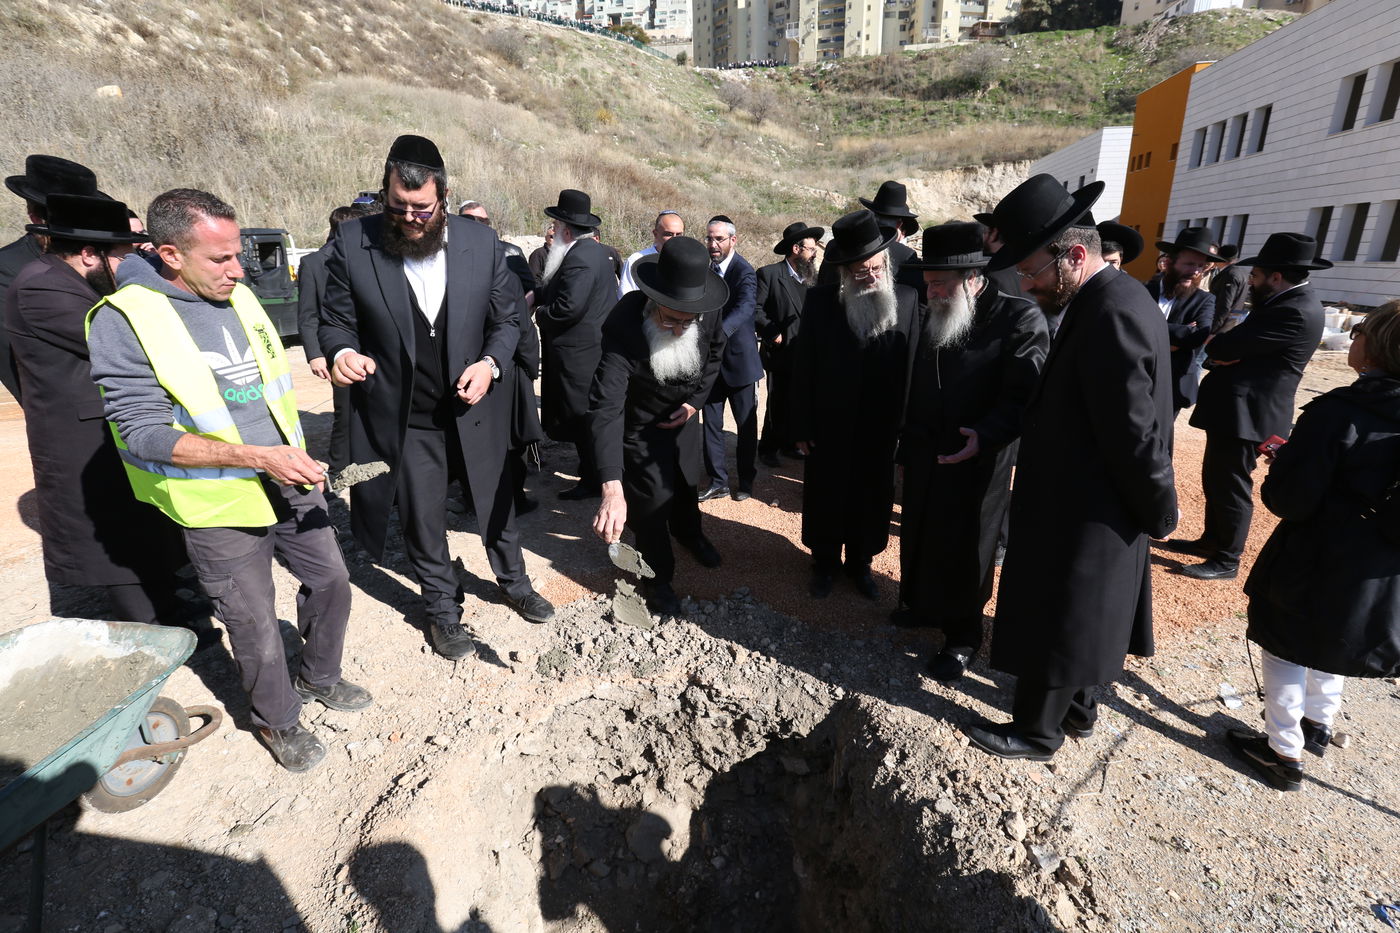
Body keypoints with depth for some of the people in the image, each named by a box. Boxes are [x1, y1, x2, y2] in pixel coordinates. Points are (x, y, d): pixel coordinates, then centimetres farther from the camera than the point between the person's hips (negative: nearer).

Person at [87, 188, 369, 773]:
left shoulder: (237, 297, 4)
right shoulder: (123, 320, -15)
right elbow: (143, 432, -19)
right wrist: (257, 456, -27)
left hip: (289, 483, 6)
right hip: (220, 505, -6)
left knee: (331, 581, 16)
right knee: (256, 626, 8)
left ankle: (319, 677, 42)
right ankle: (278, 722, 34)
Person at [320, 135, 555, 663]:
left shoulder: (481, 243, -7)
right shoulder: (353, 243, -9)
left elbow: (507, 319, 1)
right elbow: (336, 320, -1)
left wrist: (490, 363, -18)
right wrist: (342, 351, -24)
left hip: (472, 411, 1)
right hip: (405, 421, -1)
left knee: (496, 503, 19)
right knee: (423, 523, 13)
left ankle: (514, 583, 45)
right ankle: (443, 610, 37)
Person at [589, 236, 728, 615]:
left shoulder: (706, 313, -26)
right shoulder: (624, 326, -41)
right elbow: (605, 407, -49)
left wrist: (696, 399, -11)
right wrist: (612, 489, -59)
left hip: (684, 413, 5)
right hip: (641, 423, -5)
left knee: (686, 479, 25)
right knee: (652, 499, 0)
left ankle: (689, 533, 56)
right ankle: (657, 577, 26)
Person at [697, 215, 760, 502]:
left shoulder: (744, 271, -14)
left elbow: (744, 308, -31)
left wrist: (720, 333, -48)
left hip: (739, 357, -5)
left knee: (746, 424, 8)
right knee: (710, 421, 7)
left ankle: (746, 480, 24)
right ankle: (717, 481, 18)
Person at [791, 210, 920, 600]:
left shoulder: (906, 299, -6)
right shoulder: (819, 300, -10)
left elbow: (913, 365, -4)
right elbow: (803, 367, -7)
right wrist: (801, 426, -6)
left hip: (881, 429, 1)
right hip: (829, 427, -1)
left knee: (872, 500, 16)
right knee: (825, 498, 15)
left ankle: (860, 562, 38)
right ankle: (824, 563, 37)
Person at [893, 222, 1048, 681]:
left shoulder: (1020, 318, -14)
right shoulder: (935, 317, 7)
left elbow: (1026, 396, -17)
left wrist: (986, 435, -32)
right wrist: (908, 447, 13)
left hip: (978, 463, -6)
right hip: (925, 456, 6)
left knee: (965, 550, 7)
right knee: (920, 538, 18)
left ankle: (961, 635, 26)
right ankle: (924, 606, 41)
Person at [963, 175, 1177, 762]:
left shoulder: (1112, 315, -26)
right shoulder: (1111, 300, 6)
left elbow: (1135, 433, -23)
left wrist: (1157, 515, -11)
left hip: (1084, 515, -10)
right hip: (1089, 504, 10)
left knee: (1053, 622, 8)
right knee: (1074, 617, 24)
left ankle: (1035, 733, 29)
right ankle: (1076, 706, 45)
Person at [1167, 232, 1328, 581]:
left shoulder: (1296, 312, -22)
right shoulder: (1288, 303, 11)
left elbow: (1224, 348, -23)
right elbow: (1242, 345, 11)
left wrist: (1213, 342, 0)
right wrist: (1224, 347, -11)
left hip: (1245, 413, -10)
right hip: (1235, 407, 10)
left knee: (1231, 486, 1)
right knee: (1214, 480, 19)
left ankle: (1227, 561, 15)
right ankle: (1211, 541, 34)